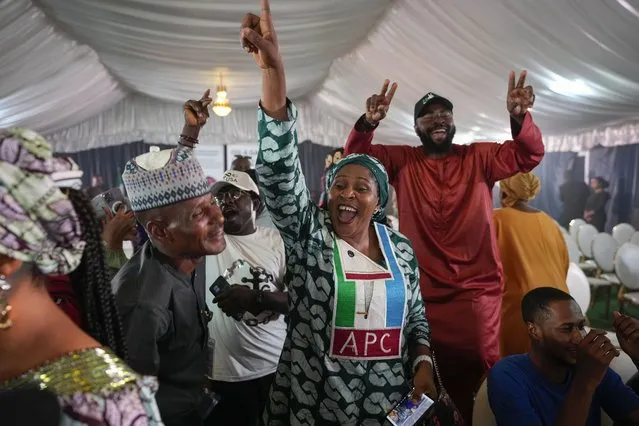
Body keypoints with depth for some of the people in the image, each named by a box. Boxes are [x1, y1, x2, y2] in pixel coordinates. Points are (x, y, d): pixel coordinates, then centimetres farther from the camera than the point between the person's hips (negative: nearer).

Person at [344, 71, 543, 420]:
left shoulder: (479, 158, 4)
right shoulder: (402, 161, 4)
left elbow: (529, 155, -7)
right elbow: (357, 156, -6)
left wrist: (519, 117, -27)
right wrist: (368, 123, -27)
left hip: (477, 290, 0)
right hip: (421, 292, 0)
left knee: (478, 370, 7)